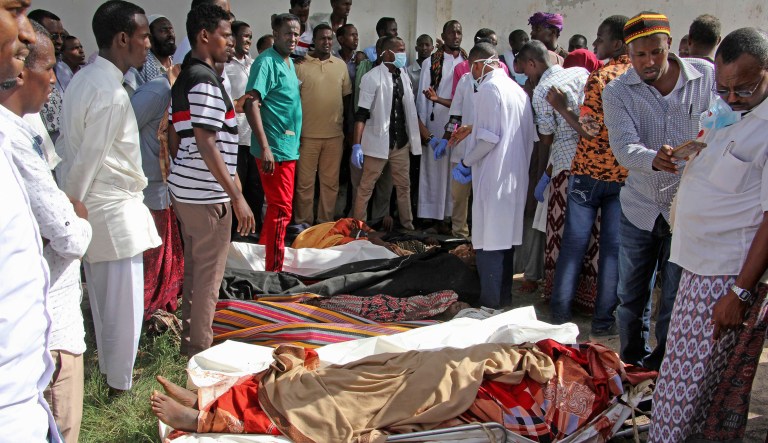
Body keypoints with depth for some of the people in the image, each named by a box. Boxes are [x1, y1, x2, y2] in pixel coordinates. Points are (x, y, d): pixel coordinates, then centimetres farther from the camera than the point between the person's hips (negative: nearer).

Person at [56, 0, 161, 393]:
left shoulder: (84, 79, 7)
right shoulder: (111, 94, -22)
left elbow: (68, 148, 10)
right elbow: (86, 161, -20)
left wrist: (71, 211, 14)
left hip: (94, 207, 10)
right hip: (114, 211, -10)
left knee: (102, 297, 23)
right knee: (124, 305, 4)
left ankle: (109, 366, 40)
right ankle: (120, 383, 18)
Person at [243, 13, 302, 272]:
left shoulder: (289, 62, 14)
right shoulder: (267, 62, -14)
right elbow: (251, 103, -22)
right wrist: (265, 147, -27)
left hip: (288, 147, 9)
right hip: (274, 148, -9)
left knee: (277, 205, 17)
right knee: (281, 208, -6)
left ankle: (264, 254, 30)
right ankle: (273, 270, 2)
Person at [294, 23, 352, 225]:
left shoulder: (341, 65, 9)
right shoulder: (300, 64, -3)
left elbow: (347, 96, 17)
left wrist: (339, 119, 10)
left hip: (335, 134, 4)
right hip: (307, 134, -3)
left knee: (330, 182, 10)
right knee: (305, 182, 2)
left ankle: (326, 222, 21)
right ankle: (303, 223, 13)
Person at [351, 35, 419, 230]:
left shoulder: (404, 77, 9)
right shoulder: (372, 77, -9)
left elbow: (410, 110, 17)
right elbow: (361, 114, -13)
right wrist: (357, 145, -20)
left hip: (401, 142, 6)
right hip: (378, 142, -6)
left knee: (403, 185, 12)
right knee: (366, 186, 1)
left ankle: (407, 223, 22)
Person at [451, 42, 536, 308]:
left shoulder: (489, 88, -11)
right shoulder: (519, 90, 14)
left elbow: (489, 137, -18)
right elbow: (530, 136, 15)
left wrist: (466, 163, -6)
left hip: (493, 177, -9)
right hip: (516, 176, 9)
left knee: (489, 241, -3)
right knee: (506, 237, 16)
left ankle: (490, 304, 1)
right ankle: (504, 297, 26)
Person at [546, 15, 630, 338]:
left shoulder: (600, 78, -12)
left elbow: (589, 130, -16)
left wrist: (561, 106, -5)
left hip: (590, 172, -4)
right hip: (626, 175, 4)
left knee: (574, 243, 6)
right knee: (613, 247, 7)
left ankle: (560, 315, 13)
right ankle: (603, 322, 11)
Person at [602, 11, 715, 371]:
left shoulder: (708, 76, -4)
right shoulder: (617, 92, -6)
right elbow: (624, 148, -21)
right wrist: (655, 159, -41)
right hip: (639, 209, 1)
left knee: (675, 300, 6)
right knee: (631, 295, 14)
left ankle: (662, 368, 25)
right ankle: (631, 363, 34)